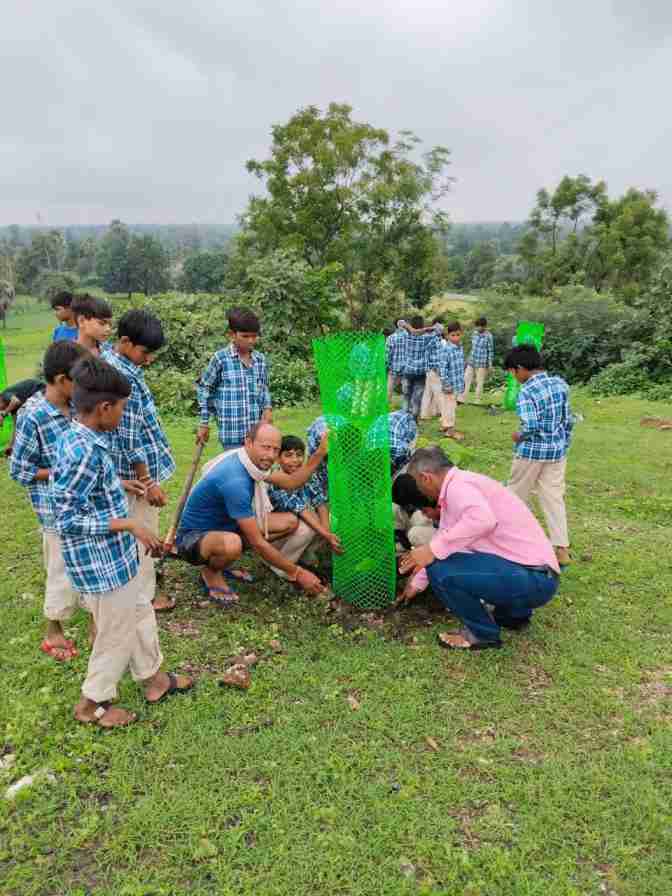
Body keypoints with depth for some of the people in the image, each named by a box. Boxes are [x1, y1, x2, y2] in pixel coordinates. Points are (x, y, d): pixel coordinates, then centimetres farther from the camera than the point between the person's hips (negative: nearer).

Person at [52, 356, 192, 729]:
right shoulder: (85, 452, -28)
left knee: (140, 616, 24)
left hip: (113, 559, 10)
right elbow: (66, 519, -27)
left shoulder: (75, 438, 2)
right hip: (102, 565, -9)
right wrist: (127, 524, -24)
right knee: (116, 635, 11)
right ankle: (93, 703, 32)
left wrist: (123, 488, 16)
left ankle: (153, 677, 42)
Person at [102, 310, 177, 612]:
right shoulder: (124, 378, -26)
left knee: (142, 529, 25)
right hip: (138, 470, -9)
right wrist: (149, 482, -20)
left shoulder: (110, 360, 4)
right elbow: (130, 440, -25)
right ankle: (144, 595, 20)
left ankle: (145, 570, 43)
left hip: (139, 466, 9)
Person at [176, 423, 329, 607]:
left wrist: (320, 453, -4)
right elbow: (257, 543, -30)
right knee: (232, 544, -43)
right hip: (194, 537, -9)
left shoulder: (253, 461, -6)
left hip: (226, 526, 9)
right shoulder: (234, 480, -33)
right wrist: (297, 573, -23)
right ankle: (211, 574, -5)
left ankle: (220, 564, 11)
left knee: (290, 522, 2)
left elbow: (291, 483, 7)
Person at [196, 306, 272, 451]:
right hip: (232, 432, -4)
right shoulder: (221, 358, -5)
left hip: (257, 432, 4)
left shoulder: (260, 359, 7)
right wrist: (204, 423, 3)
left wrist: (267, 408, 0)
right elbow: (204, 389, 3)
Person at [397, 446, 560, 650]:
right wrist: (417, 583, 37)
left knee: (440, 569, -19)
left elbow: (483, 519, -37)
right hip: (531, 575, 10)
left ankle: (483, 633, 3)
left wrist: (433, 549, -28)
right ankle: (514, 614, 27)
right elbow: (444, 537, 28)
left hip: (533, 579, -10)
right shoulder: (460, 486, 17)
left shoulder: (457, 486, -14)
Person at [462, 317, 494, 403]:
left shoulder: (488, 336, -13)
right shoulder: (475, 333, 3)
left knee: (480, 381, 5)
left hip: (482, 362, -6)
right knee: (466, 379, 6)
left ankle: (478, 399, 18)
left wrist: (490, 364, -8)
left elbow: (490, 351, -9)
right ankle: (462, 398, 14)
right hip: (471, 360, 6)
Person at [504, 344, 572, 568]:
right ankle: (562, 549, 8)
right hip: (557, 450, 6)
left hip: (532, 451, -6)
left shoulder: (527, 391, -19)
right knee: (554, 497, 9)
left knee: (515, 495, 13)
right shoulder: (561, 384, 3)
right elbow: (568, 421, 8)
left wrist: (518, 436, -7)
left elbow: (531, 426, -26)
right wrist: (564, 446, 17)